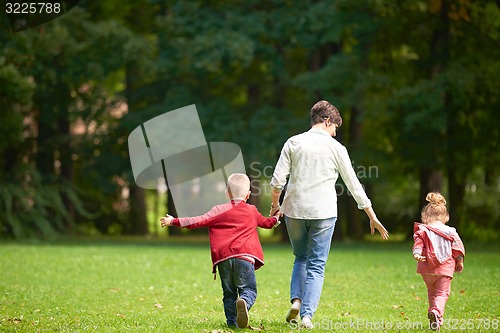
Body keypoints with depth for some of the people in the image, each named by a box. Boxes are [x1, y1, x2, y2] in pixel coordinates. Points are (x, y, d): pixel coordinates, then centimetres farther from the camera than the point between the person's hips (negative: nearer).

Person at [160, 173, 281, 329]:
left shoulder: (219, 211, 10)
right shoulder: (252, 211, 17)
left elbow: (199, 221, 5)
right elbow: (267, 223, 36)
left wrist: (173, 221, 13)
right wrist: (276, 217, 60)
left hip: (223, 258, 1)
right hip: (244, 256, -1)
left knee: (229, 293, 11)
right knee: (248, 289, -5)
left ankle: (232, 321, 5)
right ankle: (244, 302, -36)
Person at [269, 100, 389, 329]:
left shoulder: (294, 143, 3)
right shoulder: (336, 148, 1)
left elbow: (277, 180, -2)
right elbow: (354, 185, 4)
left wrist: (275, 204, 15)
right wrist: (372, 217, 11)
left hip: (294, 210, 2)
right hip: (323, 213, -2)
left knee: (300, 259, 21)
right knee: (316, 265, 4)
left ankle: (296, 300, 0)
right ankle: (307, 314, -6)